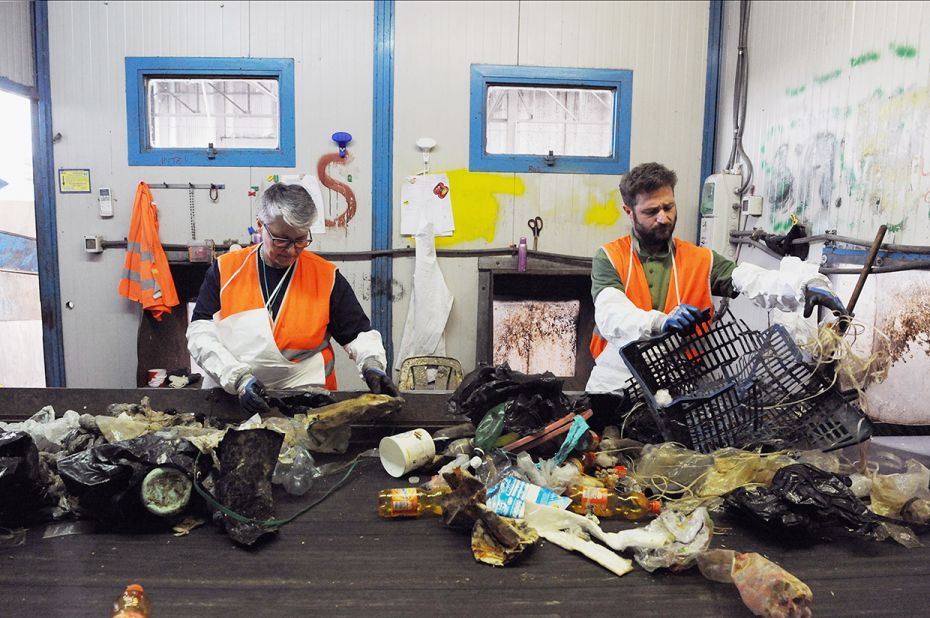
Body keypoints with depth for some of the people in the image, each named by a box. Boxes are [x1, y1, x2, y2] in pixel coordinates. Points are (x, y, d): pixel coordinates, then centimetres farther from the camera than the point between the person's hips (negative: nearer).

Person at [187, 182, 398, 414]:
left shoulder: (327, 277, 5)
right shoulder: (225, 269, 5)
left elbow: (359, 333, 12)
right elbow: (200, 334, 1)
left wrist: (372, 365, -8)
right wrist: (239, 378, -13)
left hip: (304, 396, -1)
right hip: (228, 394, 2)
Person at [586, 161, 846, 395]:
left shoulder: (701, 260, 7)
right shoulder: (609, 258, 0)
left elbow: (753, 280, -6)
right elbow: (610, 315, -15)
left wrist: (807, 284, -25)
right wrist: (661, 322, -33)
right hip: (617, 384, -2)